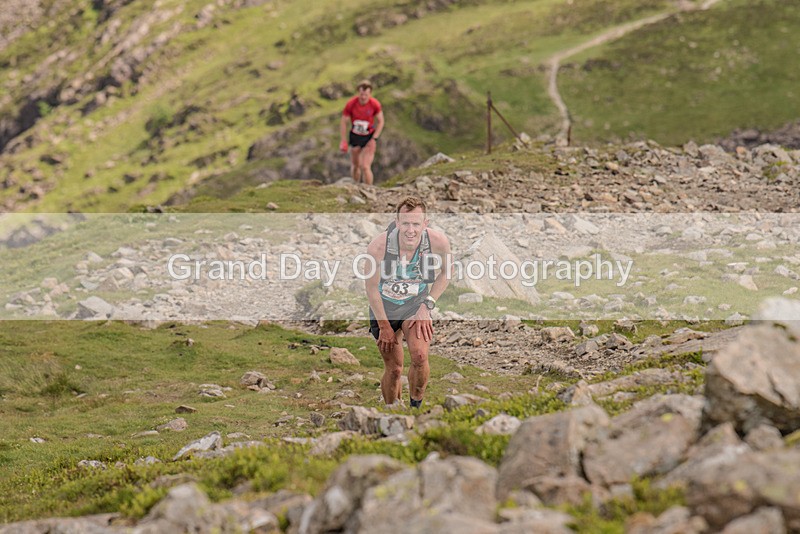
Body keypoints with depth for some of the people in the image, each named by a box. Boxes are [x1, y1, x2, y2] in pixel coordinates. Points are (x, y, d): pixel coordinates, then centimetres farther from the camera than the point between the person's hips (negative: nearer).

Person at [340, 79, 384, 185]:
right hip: (355, 137, 2)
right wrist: (344, 141, -3)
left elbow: (380, 122, -3)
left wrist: (374, 139, -9)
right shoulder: (351, 104, -17)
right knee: (355, 166, 13)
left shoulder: (375, 104, -18)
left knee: (365, 167, -13)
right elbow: (344, 122, -4)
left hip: (369, 137, -2)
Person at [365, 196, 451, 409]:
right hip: (384, 308, -1)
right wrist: (384, 325, -7)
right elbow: (372, 288, -14)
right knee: (394, 369, 1)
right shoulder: (378, 247, -30)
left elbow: (447, 272, -2)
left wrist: (427, 305, -7)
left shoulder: (438, 242, -25)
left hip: (416, 305, 1)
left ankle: (416, 406, 4)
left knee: (419, 356, -20)